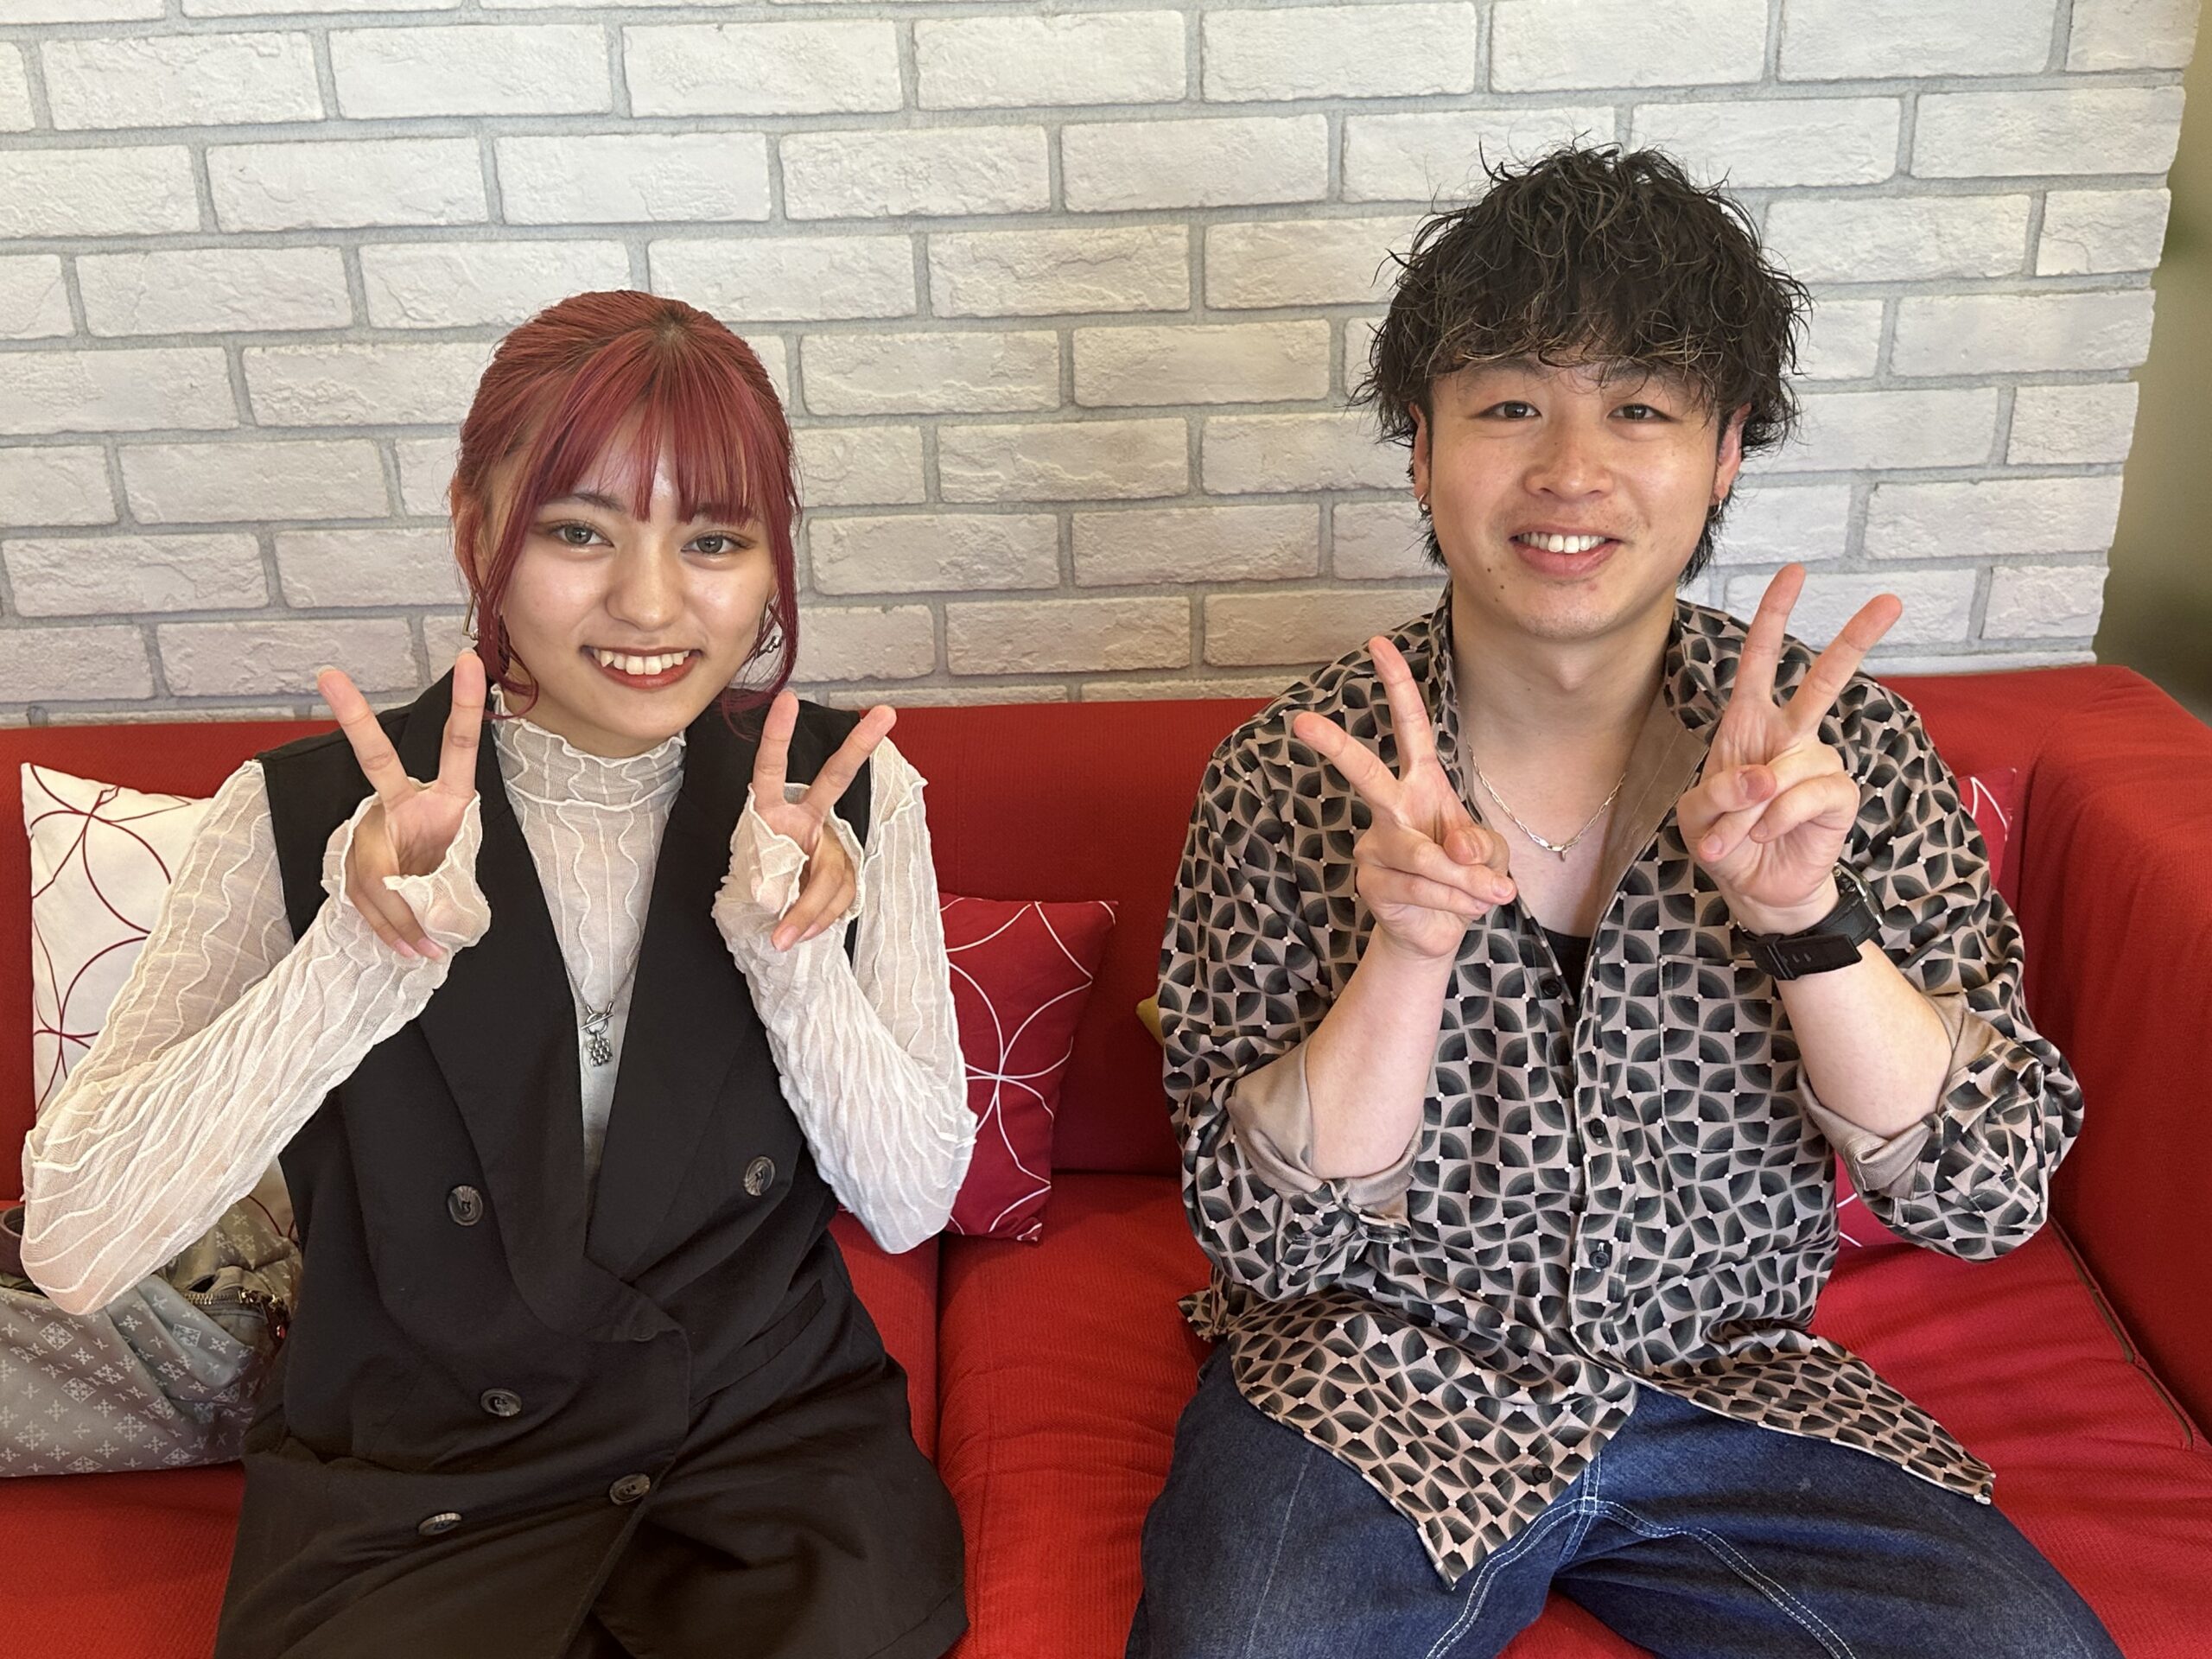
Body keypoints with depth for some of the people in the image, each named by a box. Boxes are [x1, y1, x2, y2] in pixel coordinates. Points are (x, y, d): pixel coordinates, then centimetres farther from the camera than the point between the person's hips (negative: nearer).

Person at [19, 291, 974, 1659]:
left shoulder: (849, 795, -5)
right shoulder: (308, 817, -10)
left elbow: (912, 1204, -5)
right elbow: (74, 1248, -18)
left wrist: (798, 962, -22)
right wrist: (360, 956, -31)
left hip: (777, 1451, 1)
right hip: (410, 1501, 0)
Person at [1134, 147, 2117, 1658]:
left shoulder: (1844, 745, -6)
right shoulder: (1295, 774, -11)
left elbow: (1990, 1198, -9)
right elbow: (1268, 1236, -11)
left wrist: (1803, 917, -26)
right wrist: (1409, 953, -28)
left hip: (1730, 1391, 3)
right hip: (1374, 1390, -2)